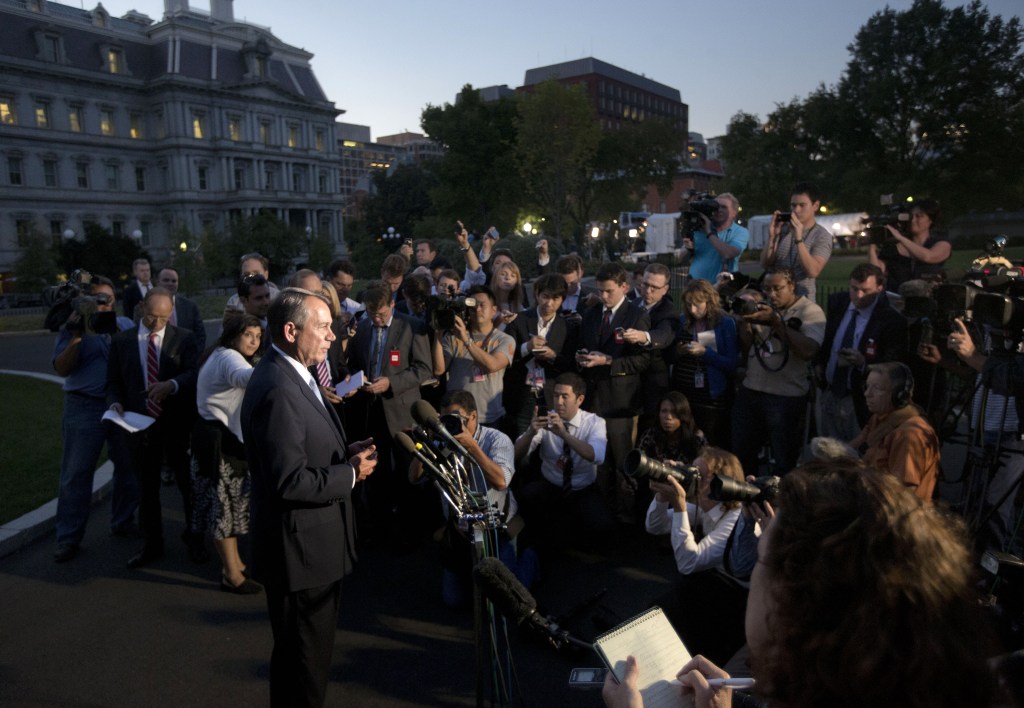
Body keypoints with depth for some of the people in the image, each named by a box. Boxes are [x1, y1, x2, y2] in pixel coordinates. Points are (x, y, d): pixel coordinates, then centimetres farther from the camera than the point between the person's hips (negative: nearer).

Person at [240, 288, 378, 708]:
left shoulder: (292, 375, 7)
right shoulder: (277, 390, -26)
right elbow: (290, 482, -28)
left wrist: (348, 452, -1)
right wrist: (351, 474, -17)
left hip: (312, 544, 10)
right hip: (301, 549, -10)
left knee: (306, 656, 28)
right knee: (304, 664, 10)